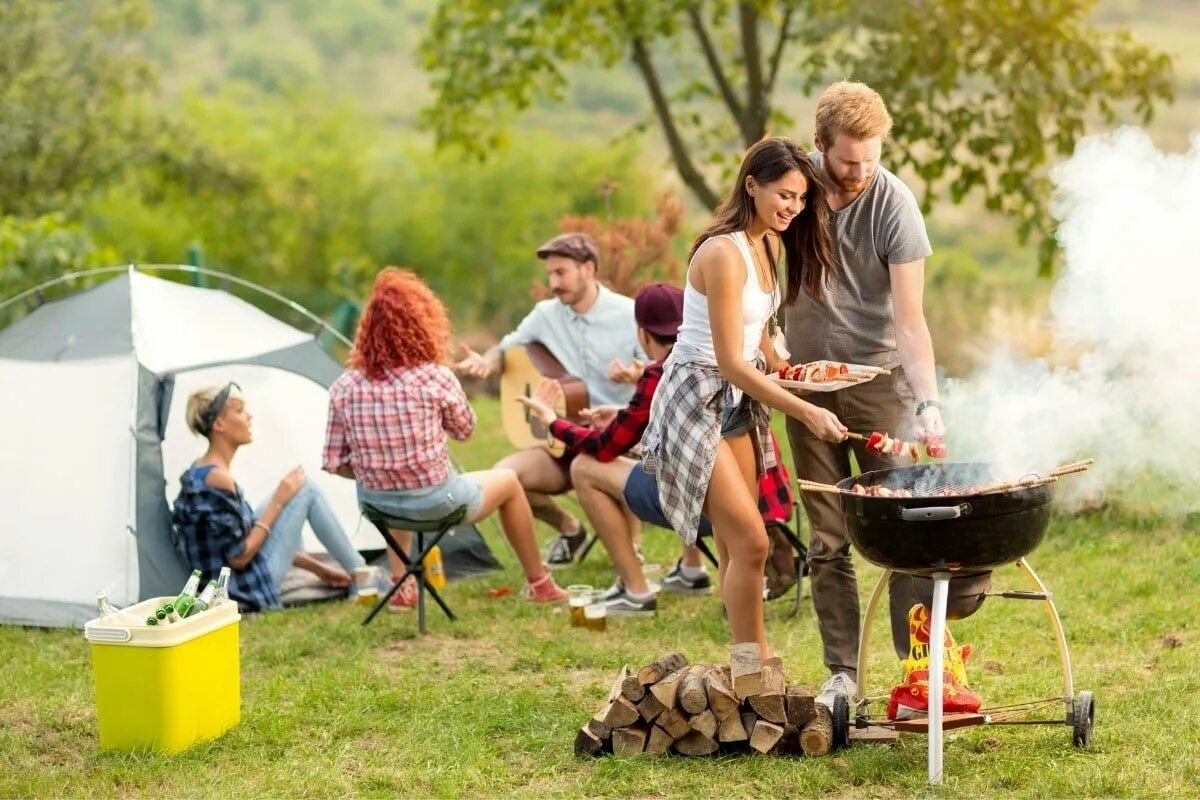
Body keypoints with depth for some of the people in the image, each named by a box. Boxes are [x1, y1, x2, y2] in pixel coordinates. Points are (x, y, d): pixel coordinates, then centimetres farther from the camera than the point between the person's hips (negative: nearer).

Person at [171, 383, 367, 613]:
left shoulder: (200, 473, 10)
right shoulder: (217, 479, -22)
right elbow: (239, 557, -21)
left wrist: (316, 567, 17)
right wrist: (277, 503, -11)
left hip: (221, 586, 10)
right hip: (247, 591, -10)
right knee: (307, 491, -3)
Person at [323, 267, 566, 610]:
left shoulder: (344, 388, -9)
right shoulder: (435, 378, -16)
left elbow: (334, 463, -5)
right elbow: (465, 430, 2)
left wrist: (373, 472, 11)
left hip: (376, 506, 4)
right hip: (435, 503, -3)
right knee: (508, 482, 27)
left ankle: (401, 587, 37)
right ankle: (538, 583, 41)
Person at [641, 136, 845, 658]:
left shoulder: (763, 245, 6)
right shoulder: (723, 253, -22)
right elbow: (730, 362, -25)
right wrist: (807, 413, -27)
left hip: (738, 399, 9)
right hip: (697, 399, -9)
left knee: (737, 545, 10)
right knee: (749, 542, -12)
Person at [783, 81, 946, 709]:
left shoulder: (893, 203, -16)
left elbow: (909, 319, -19)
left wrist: (929, 403, -31)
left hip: (878, 378, -3)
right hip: (808, 382, 3)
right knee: (827, 541, 5)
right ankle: (841, 672, 11)